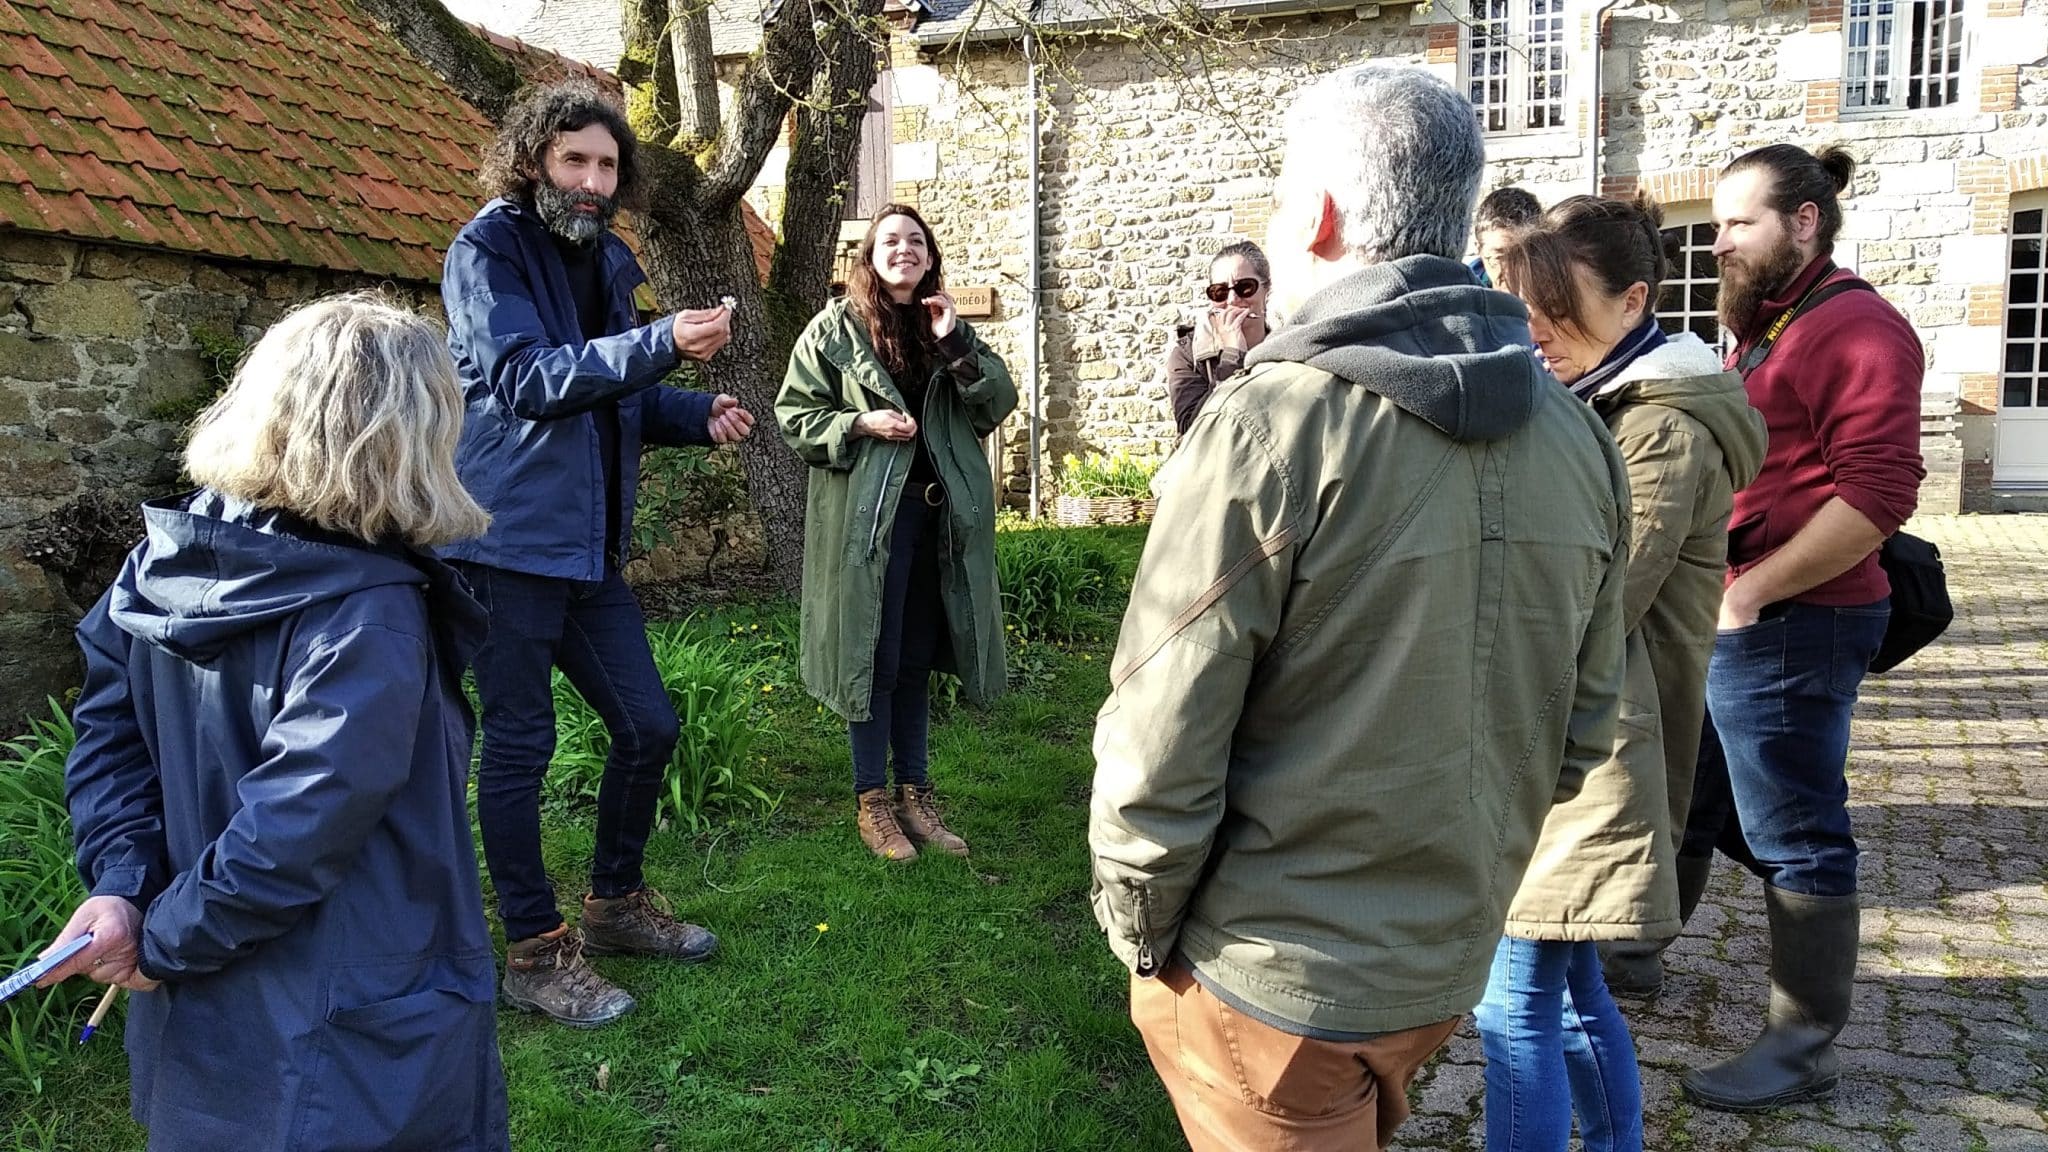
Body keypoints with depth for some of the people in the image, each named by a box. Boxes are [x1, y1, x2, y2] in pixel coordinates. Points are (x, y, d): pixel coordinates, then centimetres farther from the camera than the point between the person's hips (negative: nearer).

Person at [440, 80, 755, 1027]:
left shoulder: (607, 261, 14)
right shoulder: (489, 249, -8)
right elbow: (526, 379, -20)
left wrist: (699, 415, 3)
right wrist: (662, 343, -27)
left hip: (590, 546, 8)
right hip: (510, 539, -7)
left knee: (648, 725, 11)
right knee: (519, 743, 0)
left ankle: (614, 902, 30)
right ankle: (533, 951, 14)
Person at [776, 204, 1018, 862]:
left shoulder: (949, 328, 11)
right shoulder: (836, 327, -1)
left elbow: (1000, 404, 2)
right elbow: (794, 415, -2)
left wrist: (955, 346, -9)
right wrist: (860, 424, -16)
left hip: (938, 513, 4)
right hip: (868, 517, -4)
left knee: (917, 660, 12)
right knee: (874, 658, 1)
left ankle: (915, 791, 23)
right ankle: (871, 799, 14)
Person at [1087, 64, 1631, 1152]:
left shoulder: (1270, 425, -21)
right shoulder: (1577, 435, -2)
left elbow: (1161, 747, -21)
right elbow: (1581, 727, 5)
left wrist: (1138, 928, -4)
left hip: (1271, 977, -6)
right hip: (1454, 958, 7)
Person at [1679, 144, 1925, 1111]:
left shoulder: (1855, 330, -13)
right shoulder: (1763, 326, 17)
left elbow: (1878, 494, -22)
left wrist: (1748, 594, -20)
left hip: (1789, 628, -9)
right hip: (1722, 621, 10)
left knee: (1794, 839, 1)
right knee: (1682, 809, 18)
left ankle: (1806, 1046, 13)